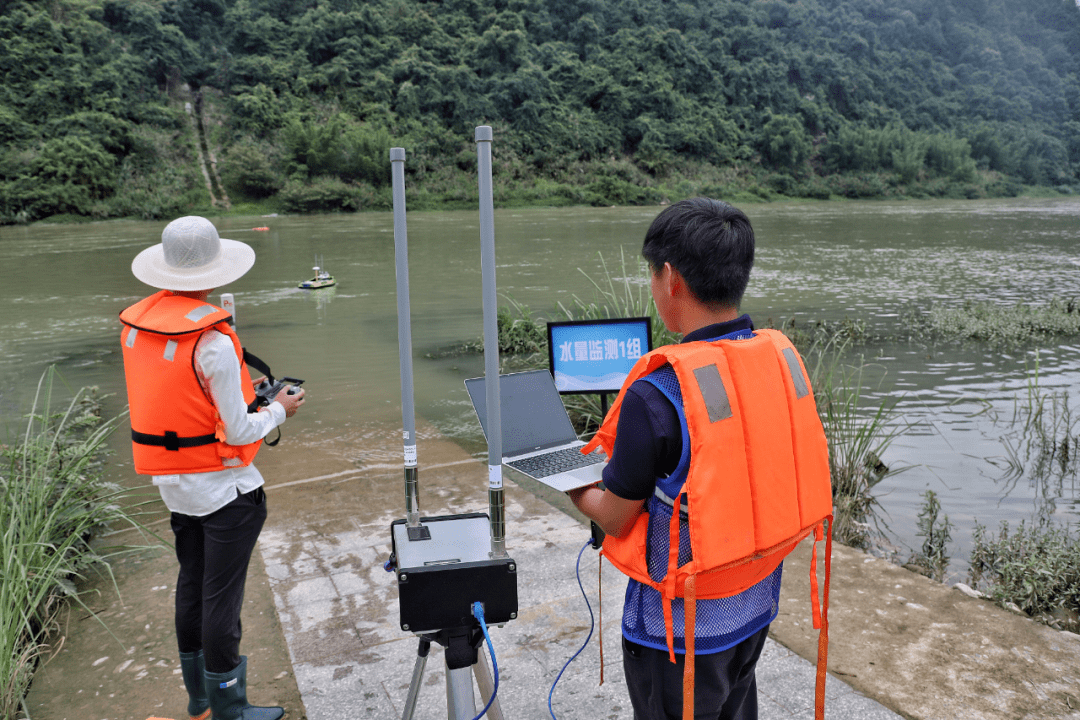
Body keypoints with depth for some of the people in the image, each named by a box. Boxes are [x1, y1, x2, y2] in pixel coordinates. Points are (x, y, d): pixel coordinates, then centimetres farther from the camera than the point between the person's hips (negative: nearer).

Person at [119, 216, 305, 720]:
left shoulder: (135, 323, 0)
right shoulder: (212, 338, -23)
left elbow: (162, 400, 10)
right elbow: (238, 432, -20)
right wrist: (280, 409, -2)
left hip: (171, 482, 8)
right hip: (223, 487, -7)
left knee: (191, 583, 19)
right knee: (221, 595, 4)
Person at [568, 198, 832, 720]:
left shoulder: (656, 396, -29)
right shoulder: (783, 356, -7)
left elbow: (617, 519, -16)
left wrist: (576, 494, 5)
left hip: (683, 623, -6)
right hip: (757, 600, 6)